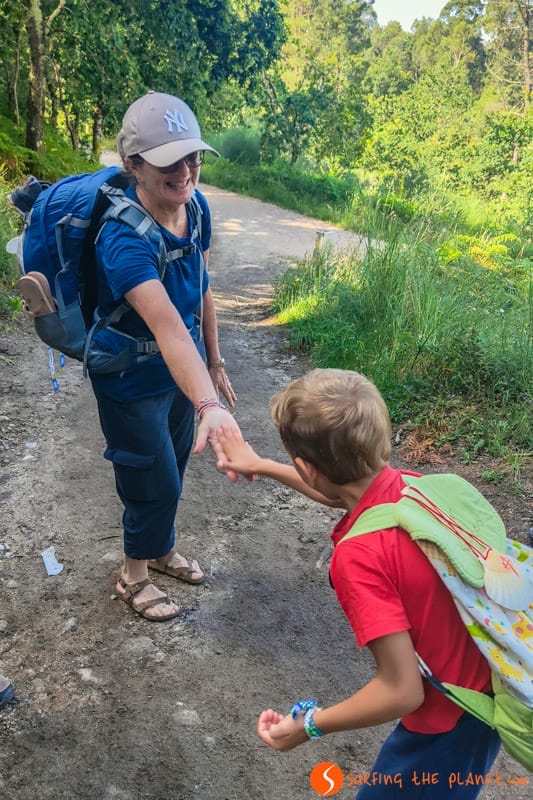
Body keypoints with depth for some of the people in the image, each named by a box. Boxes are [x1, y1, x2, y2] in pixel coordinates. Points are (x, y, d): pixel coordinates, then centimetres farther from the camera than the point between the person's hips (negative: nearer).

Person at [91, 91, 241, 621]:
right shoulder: (123, 239, -34)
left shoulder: (195, 206, -11)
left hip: (182, 369, 7)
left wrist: (213, 363, 7)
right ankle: (134, 575, 37)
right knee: (154, 482, 8)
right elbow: (168, 327, -49)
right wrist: (208, 406, -61)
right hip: (132, 380, -7)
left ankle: (160, 549, 51)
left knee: (173, 469, 23)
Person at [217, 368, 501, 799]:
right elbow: (341, 490, 12)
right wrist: (260, 465, 22)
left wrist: (309, 725, -12)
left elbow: (402, 691, -26)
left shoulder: (359, 555, -32)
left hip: (452, 721, -7)